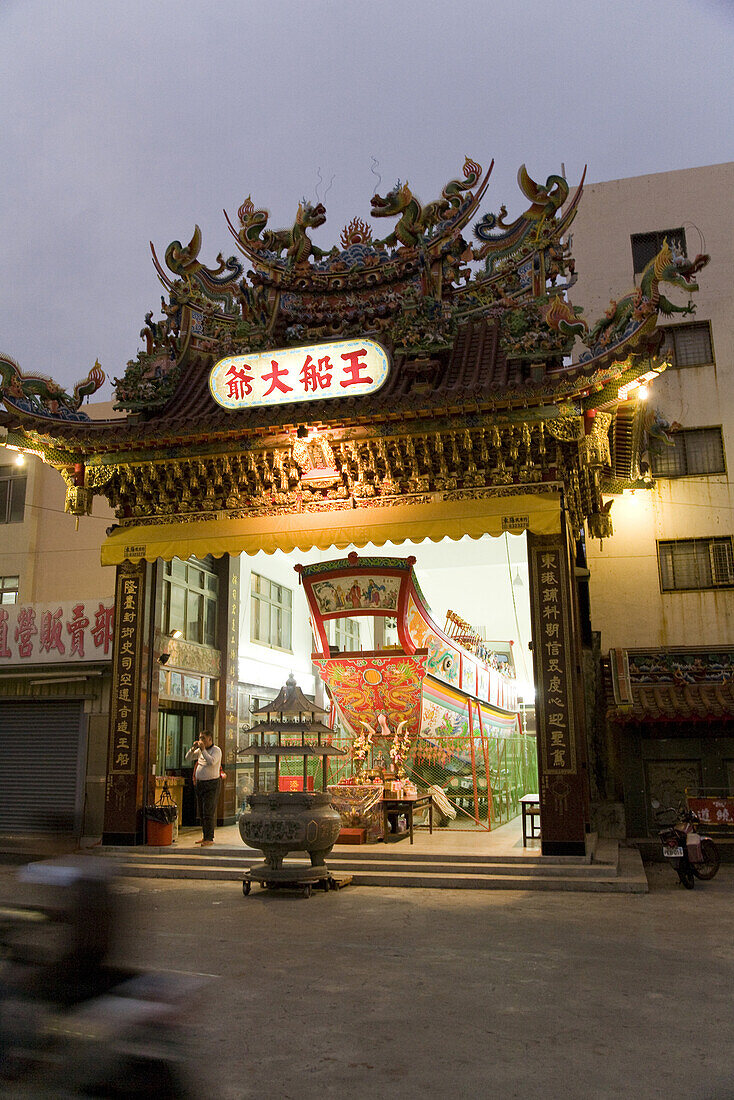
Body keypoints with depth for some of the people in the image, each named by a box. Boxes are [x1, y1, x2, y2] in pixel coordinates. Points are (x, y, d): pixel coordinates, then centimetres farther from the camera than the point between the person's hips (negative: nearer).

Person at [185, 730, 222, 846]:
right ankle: (205, 837, 18)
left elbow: (211, 762, -26)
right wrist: (193, 748, -2)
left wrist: (203, 749, -21)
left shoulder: (216, 750, -9)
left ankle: (209, 839, -6)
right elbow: (188, 757, 13)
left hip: (211, 784, -7)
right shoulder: (200, 750, 12)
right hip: (199, 783, 7)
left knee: (208, 812, -9)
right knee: (201, 812, 10)